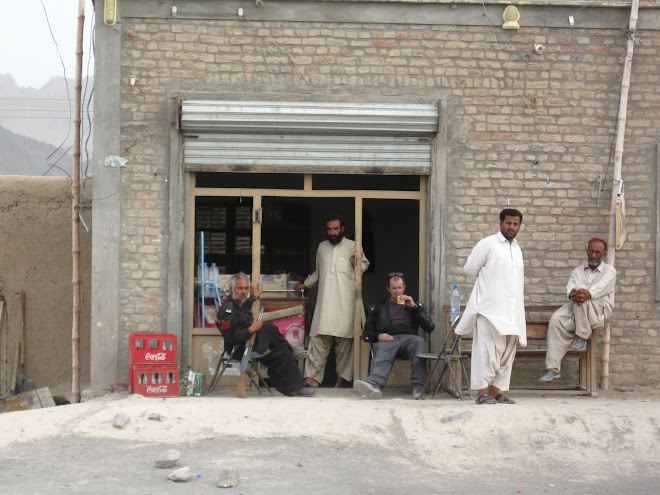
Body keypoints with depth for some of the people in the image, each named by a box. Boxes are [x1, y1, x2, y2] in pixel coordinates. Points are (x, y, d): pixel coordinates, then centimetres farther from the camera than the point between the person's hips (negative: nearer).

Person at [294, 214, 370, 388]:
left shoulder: (352, 246, 6)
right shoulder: (322, 247, 18)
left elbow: (365, 263, 17)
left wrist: (357, 263, -4)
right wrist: (305, 284, 34)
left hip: (345, 302, -3)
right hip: (325, 300, 3)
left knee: (344, 339, -5)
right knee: (319, 337, -6)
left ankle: (343, 376, 3)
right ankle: (313, 376, -9)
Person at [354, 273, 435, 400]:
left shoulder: (414, 305, 27)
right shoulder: (378, 307, 26)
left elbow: (430, 328, 13)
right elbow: (366, 333, 22)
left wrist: (414, 307, 4)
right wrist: (378, 336, -2)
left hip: (408, 338, 0)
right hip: (386, 340, 0)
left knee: (419, 341, -37)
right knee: (383, 359, -37)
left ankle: (418, 388, -44)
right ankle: (373, 385, -69)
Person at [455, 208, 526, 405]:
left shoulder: (517, 249, 20)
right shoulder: (488, 244, -2)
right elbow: (470, 268, -2)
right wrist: (487, 279, 7)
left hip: (511, 310, 7)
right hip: (490, 306, -7)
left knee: (507, 352, 5)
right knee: (487, 349, -12)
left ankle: (496, 390, 10)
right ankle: (482, 391, -12)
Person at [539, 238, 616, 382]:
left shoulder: (609, 270, 9)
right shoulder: (578, 271, 21)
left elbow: (602, 287, -14)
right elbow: (571, 287, 0)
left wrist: (588, 294, -36)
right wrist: (572, 293, -27)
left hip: (599, 312, -4)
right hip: (576, 311, 4)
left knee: (582, 292, -32)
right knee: (557, 319, -26)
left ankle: (582, 336, -21)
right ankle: (553, 368, -30)